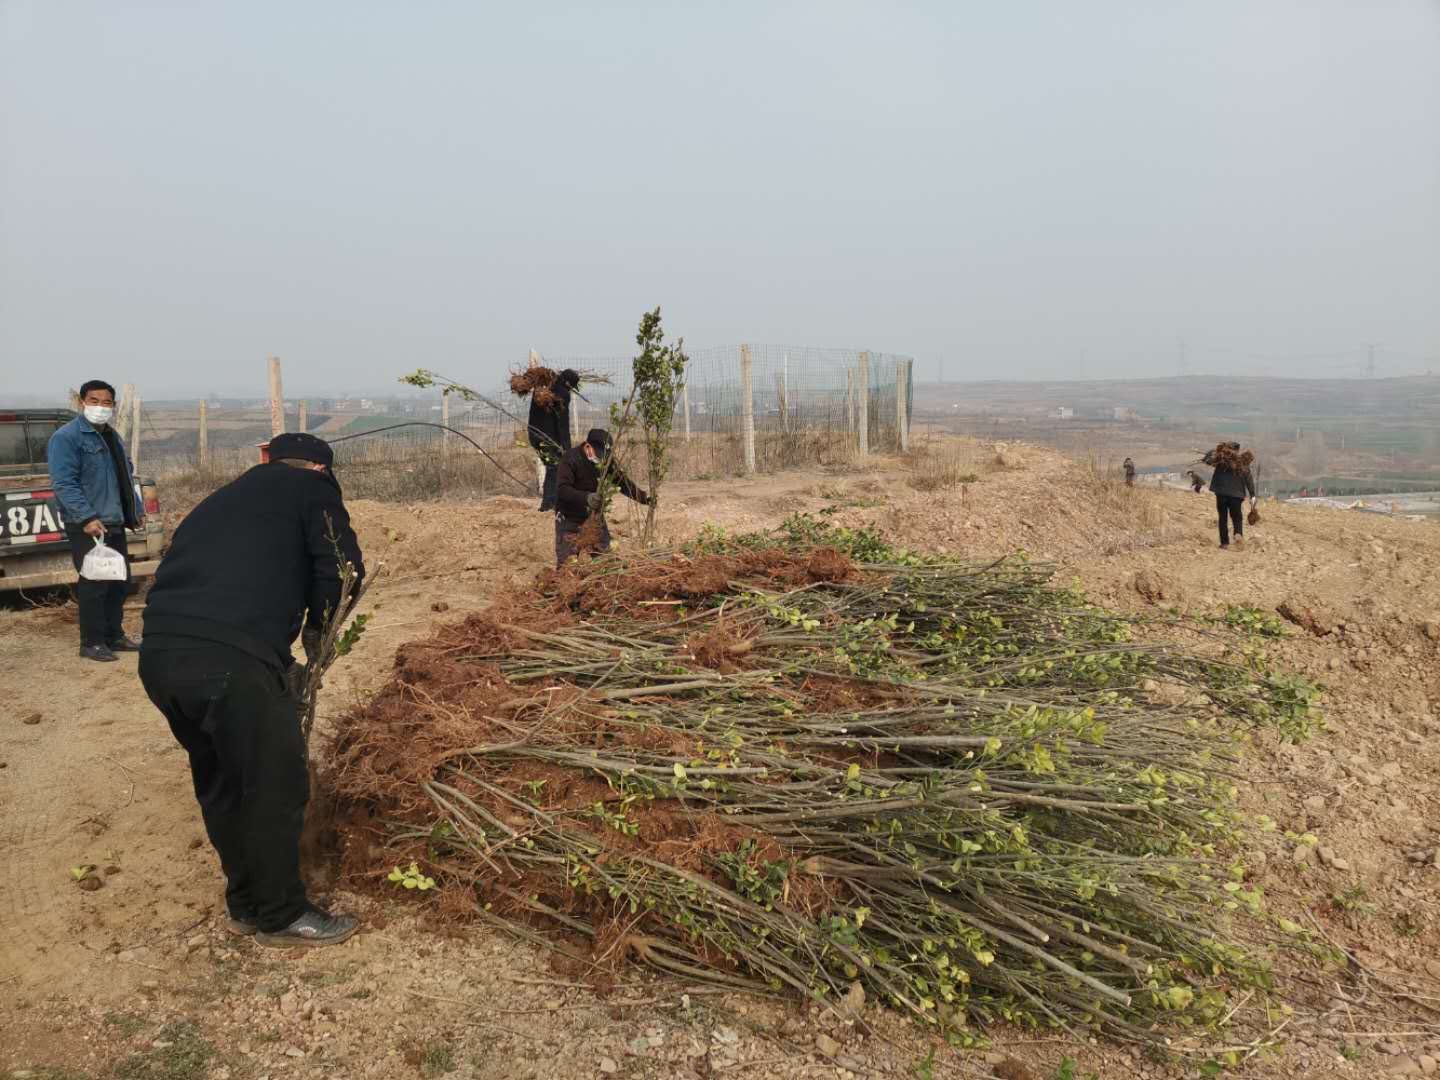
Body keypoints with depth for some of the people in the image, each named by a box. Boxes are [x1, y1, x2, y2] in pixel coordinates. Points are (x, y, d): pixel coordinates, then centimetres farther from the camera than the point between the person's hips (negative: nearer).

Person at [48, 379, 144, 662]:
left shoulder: (112, 436, 17)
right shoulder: (67, 437, -11)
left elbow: (126, 477, 25)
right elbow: (63, 483, -19)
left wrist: (137, 510, 20)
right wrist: (87, 517, -26)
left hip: (115, 524, 9)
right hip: (87, 527, -8)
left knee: (119, 582, 13)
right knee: (94, 584, -4)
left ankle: (114, 636, 25)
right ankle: (91, 643, 5)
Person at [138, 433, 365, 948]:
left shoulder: (224, 497, 31)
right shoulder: (312, 489, 11)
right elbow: (342, 566, -2)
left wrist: (278, 661, 32)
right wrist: (316, 627, 17)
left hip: (158, 654, 8)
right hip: (230, 660, -7)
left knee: (219, 783, 23)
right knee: (276, 786, 9)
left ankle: (246, 904, 37)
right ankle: (282, 916, 23)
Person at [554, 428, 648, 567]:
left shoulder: (606, 460, -5)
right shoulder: (570, 459, -21)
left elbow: (622, 482, 1)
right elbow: (562, 489, -31)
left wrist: (643, 498, -14)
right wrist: (586, 497, -46)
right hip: (570, 520, -5)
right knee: (566, 563, -3)